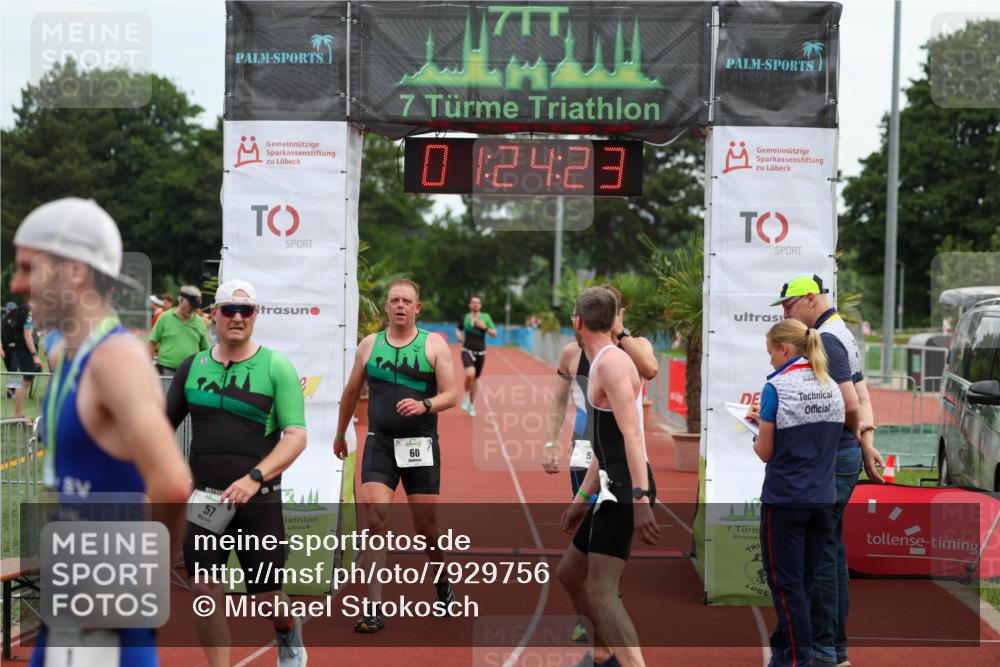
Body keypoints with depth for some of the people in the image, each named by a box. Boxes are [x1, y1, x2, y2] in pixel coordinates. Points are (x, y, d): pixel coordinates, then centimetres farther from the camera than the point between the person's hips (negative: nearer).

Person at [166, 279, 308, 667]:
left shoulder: (276, 366, -4)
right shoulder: (192, 366, 8)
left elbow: (296, 436, -10)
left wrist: (255, 478, -23)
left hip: (258, 500, -3)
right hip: (203, 500, 3)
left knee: (265, 597, 7)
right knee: (205, 595, -4)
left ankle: (288, 629, 42)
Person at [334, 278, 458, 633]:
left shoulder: (434, 345, 1)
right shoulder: (369, 345, 7)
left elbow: (451, 395, -3)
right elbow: (351, 393, 19)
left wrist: (424, 405, -23)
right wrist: (340, 434, 26)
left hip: (420, 445, -1)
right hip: (379, 444, 1)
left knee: (426, 524, 5)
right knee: (375, 520, -13)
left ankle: (442, 583, 35)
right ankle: (374, 609, -11)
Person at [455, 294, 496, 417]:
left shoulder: (486, 317, -2)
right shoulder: (465, 317, 1)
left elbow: (494, 334, -3)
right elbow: (458, 329, 20)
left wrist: (485, 327, -20)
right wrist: (459, 335, -2)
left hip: (480, 352, 1)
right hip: (467, 351, -1)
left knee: (475, 379, 11)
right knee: (470, 374, -27)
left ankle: (472, 405, 29)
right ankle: (466, 395, -1)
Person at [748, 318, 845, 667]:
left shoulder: (777, 387, -13)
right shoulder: (832, 387, 7)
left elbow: (766, 452, -10)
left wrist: (758, 435, 11)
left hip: (785, 500, -6)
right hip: (822, 500, 7)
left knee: (787, 584, 3)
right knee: (803, 581, 16)